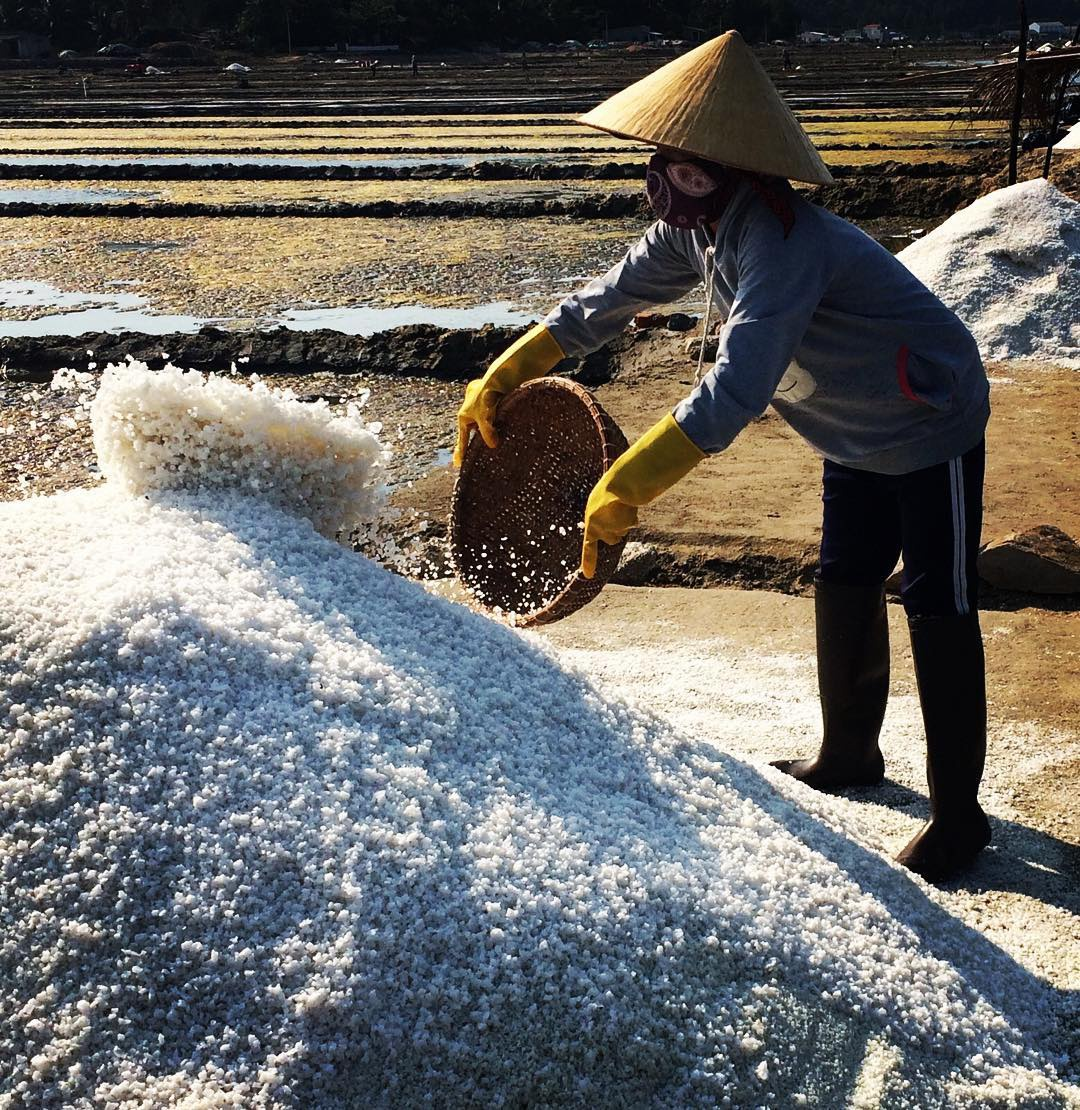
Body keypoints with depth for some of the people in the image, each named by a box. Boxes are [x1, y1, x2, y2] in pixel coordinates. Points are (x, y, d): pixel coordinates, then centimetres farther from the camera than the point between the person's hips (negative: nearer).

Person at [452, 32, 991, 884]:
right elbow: (608, 300, 3)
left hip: (932, 430, -9)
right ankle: (850, 754, 35)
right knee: (844, 588, 17)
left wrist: (625, 485, -48)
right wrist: (502, 376, 1)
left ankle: (958, 815, 8)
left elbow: (736, 389, -46)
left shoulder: (780, 244, -36)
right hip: (859, 436, 9)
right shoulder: (697, 228, -7)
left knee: (939, 612, -3)